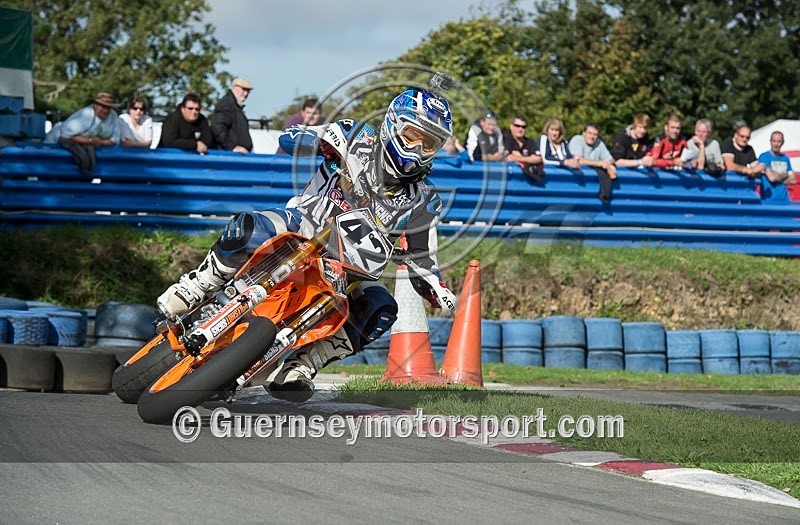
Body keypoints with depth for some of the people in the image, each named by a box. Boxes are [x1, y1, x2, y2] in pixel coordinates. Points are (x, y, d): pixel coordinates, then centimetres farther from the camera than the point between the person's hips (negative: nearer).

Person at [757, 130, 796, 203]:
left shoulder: (785, 158, 15)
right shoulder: (763, 157, -4)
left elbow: (793, 180, 11)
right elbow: (771, 177, -14)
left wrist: (778, 178, -3)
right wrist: (785, 175, 2)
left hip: (784, 199, 5)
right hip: (769, 199, -5)